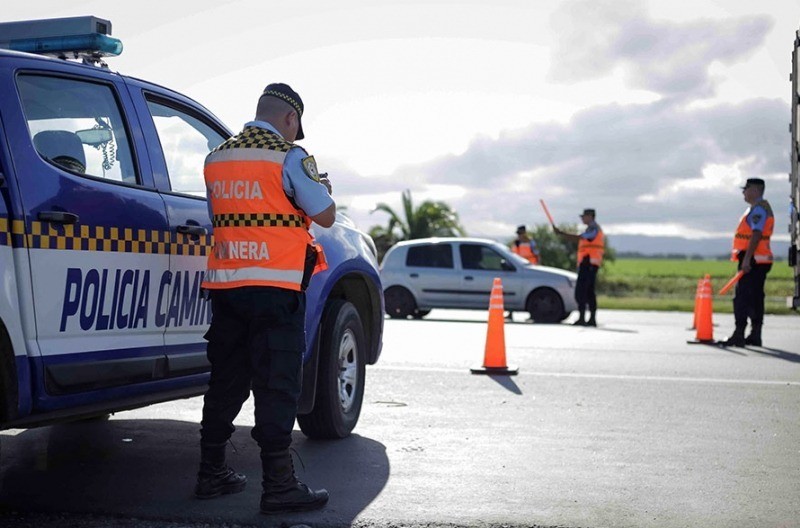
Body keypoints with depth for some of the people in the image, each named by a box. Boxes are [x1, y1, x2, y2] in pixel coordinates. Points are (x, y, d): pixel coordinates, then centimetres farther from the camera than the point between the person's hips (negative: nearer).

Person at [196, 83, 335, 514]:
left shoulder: (216, 158, 13)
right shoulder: (289, 156, -7)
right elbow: (325, 216, -4)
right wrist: (322, 188, 15)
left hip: (225, 285, 6)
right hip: (275, 288, -6)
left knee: (226, 379, 15)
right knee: (276, 385, -4)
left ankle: (211, 472, 22)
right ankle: (278, 485, -3)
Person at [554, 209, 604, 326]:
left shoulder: (593, 228, -10)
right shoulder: (595, 229, 23)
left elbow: (577, 238, -20)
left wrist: (560, 233, -17)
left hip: (587, 263, -10)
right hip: (592, 264, 10)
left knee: (580, 292, -12)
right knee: (589, 292, 11)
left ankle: (581, 318, -17)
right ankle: (592, 319, 11)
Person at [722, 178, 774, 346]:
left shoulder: (758, 208, -13)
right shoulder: (761, 207, 20)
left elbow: (756, 235, -23)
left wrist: (746, 259, -27)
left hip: (753, 260, -11)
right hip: (760, 260, 11)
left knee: (742, 296, -12)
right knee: (755, 298, 12)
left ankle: (738, 335, -15)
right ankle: (755, 335, 16)